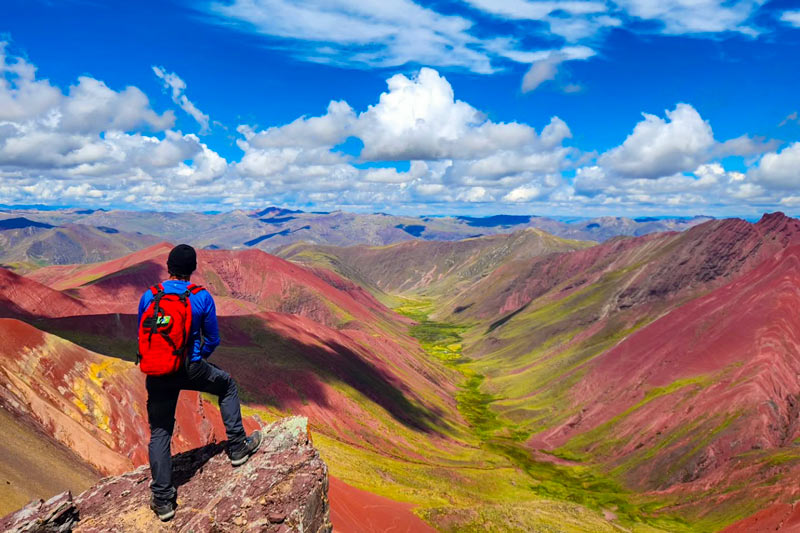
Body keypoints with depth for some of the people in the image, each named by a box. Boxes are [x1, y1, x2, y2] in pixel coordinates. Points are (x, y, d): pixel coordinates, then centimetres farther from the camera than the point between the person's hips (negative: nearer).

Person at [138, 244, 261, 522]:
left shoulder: (149, 297, -2)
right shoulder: (202, 297, -7)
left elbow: (141, 337, 9)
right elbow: (212, 340, 1)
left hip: (157, 374, 2)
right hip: (191, 369, -2)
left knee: (159, 434, 13)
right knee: (227, 385, 26)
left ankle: (163, 500, 19)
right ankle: (237, 446, 28)